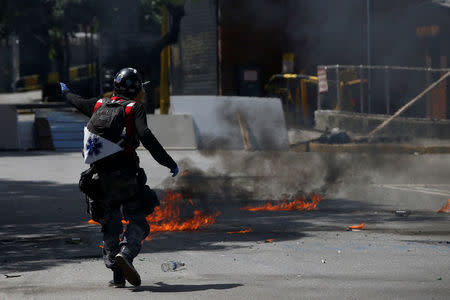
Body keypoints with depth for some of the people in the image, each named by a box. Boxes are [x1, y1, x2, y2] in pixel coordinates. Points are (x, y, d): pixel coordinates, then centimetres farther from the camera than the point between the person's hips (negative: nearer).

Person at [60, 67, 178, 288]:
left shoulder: (99, 105, 14)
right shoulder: (134, 108, -1)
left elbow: (78, 102, 35)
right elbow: (147, 139, -14)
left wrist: (65, 92, 58)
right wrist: (170, 163, -13)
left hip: (99, 176, 5)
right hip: (125, 175, -5)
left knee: (110, 226, 13)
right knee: (137, 220, 0)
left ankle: (117, 275, 8)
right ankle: (126, 253, -28)